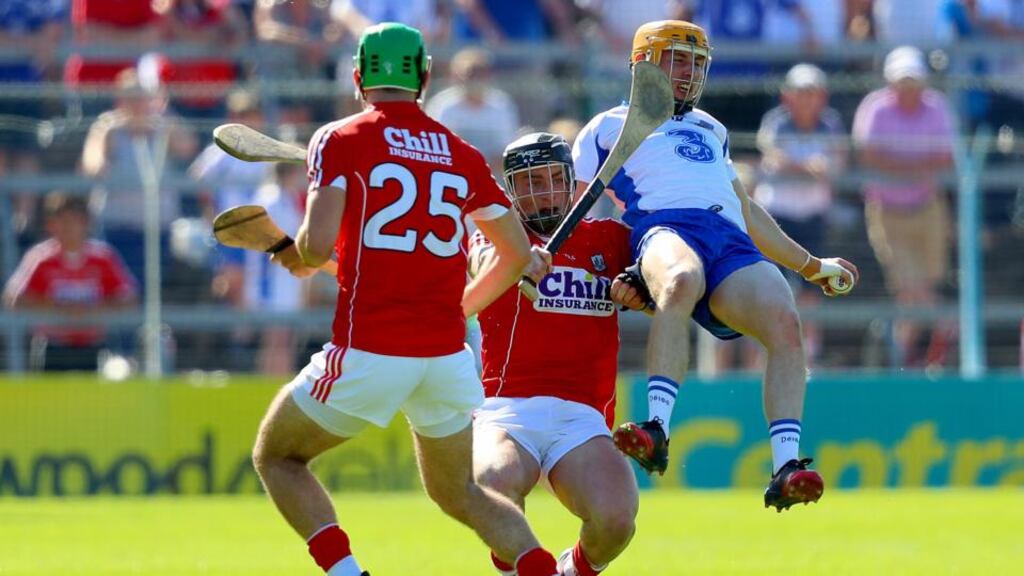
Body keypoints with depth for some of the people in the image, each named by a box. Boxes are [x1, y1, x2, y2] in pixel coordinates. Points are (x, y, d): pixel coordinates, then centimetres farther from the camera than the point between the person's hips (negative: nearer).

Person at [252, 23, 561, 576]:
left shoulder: (340, 140, -2)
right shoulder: (462, 155, 11)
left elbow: (318, 245, -13)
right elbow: (517, 254, 16)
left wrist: (295, 258, 10)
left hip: (368, 350, -4)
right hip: (446, 352, 4)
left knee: (275, 456, 16)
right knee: (459, 493, 22)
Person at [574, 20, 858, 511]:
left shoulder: (711, 130, 40)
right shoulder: (611, 126, 25)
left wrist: (811, 265, 47)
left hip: (733, 244, 5)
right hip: (664, 228, -5)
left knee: (784, 323, -28)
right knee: (681, 281, -43)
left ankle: (786, 466, -36)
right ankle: (657, 430, -54)